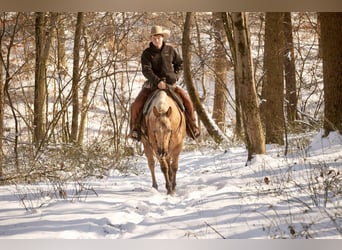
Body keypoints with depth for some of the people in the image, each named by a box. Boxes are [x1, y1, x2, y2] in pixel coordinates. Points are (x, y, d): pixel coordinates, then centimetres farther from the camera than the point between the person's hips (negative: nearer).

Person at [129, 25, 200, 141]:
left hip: (170, 84, 2)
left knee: (187, 100, -12)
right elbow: (146, 71, -16)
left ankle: (192, 126, 4)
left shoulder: (170, 50, 4)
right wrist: (157, 81, -28)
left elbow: (179, 63, 19)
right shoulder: (147, 53, -6)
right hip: (152, 84, -2)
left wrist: (175, 75, 4)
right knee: (136, 105, -18)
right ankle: (134, 129, 1)